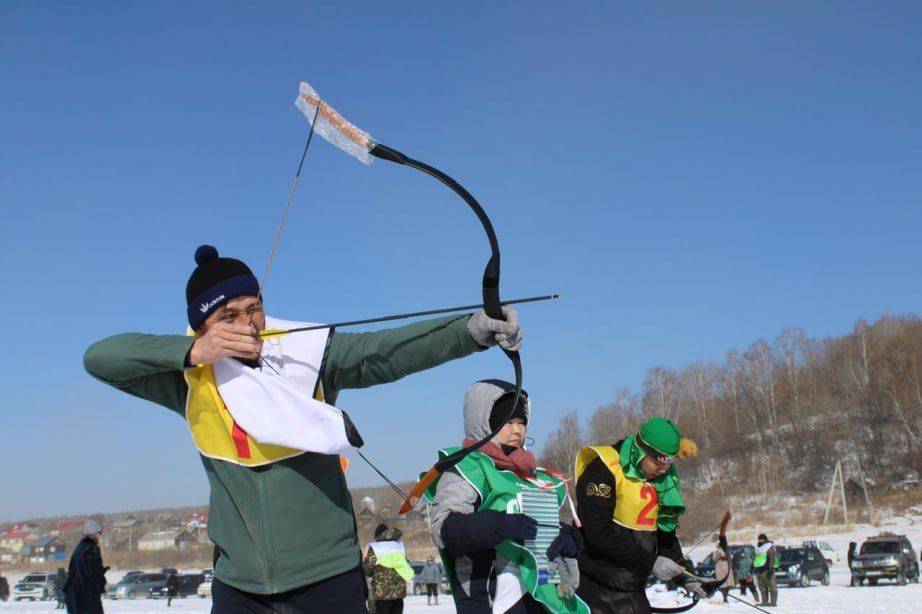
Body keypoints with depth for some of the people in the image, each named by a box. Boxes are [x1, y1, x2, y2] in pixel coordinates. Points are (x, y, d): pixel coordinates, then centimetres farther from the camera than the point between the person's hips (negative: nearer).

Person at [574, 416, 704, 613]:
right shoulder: (603, 470, -15)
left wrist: (683, 574, 1)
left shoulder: (665, 479, 9)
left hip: (633, 589, 7)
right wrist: (650, 562, -19)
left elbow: (666, 533, 16)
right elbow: (599, 532, -22)